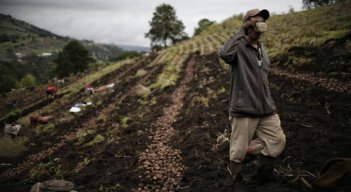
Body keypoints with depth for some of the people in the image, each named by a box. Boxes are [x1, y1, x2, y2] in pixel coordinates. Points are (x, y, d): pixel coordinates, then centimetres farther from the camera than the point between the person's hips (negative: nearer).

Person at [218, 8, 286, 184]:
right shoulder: (238, 47, -9)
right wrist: (242, 31, -25)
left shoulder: (262, 49, 15)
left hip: (265, 110, 7)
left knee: (278, 141, 8)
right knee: (238, 152, 1)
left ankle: (258, 177, 24)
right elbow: (224, 54, -34)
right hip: (244, 110, -7)